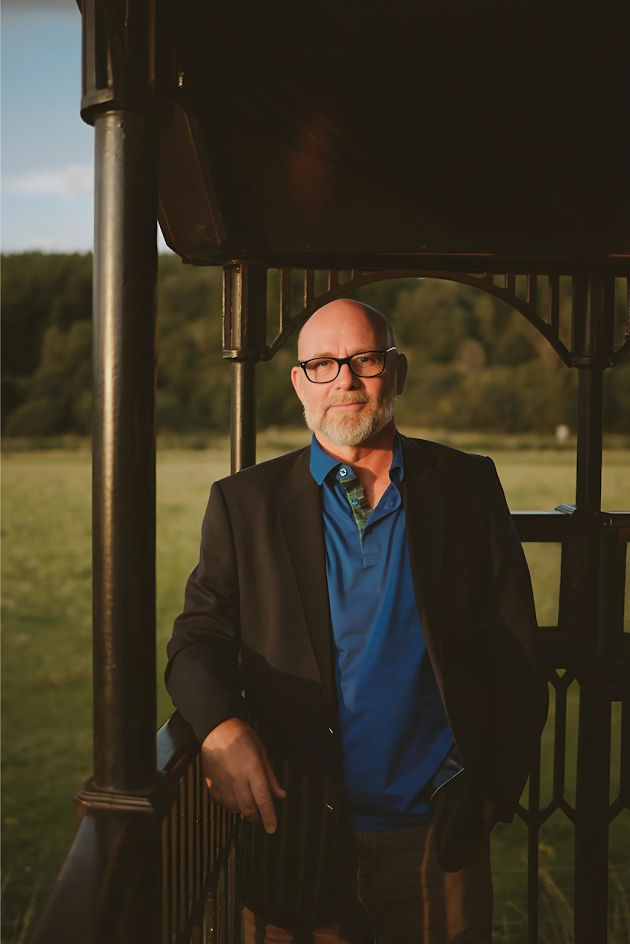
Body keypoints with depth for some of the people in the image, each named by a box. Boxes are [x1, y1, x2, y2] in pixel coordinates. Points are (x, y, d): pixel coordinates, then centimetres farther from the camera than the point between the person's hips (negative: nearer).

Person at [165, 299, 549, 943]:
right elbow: (198, 640, -1)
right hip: (295, 837, 0)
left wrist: (496, 785, -1)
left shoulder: (468, 488, 3)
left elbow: (515, 654, 4)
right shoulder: (245, 503, 2)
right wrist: (220, 724, -21)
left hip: (439, 839, 1)